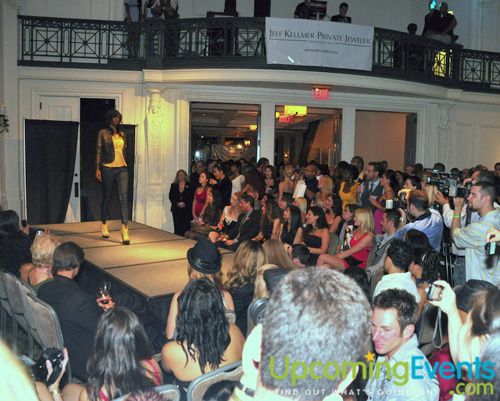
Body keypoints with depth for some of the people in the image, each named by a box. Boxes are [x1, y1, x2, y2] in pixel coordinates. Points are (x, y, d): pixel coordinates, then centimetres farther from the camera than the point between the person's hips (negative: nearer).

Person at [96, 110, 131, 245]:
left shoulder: (122, 134, 15)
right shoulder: (103, 133, 3)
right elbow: (99, 151, 1)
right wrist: (97, 168, -5)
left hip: (122, 169, 3)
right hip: (108, 168, -3)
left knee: (123, 197, -11)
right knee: (107, 197, 7)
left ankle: (125, 230, -16)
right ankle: (104, 225, 26)